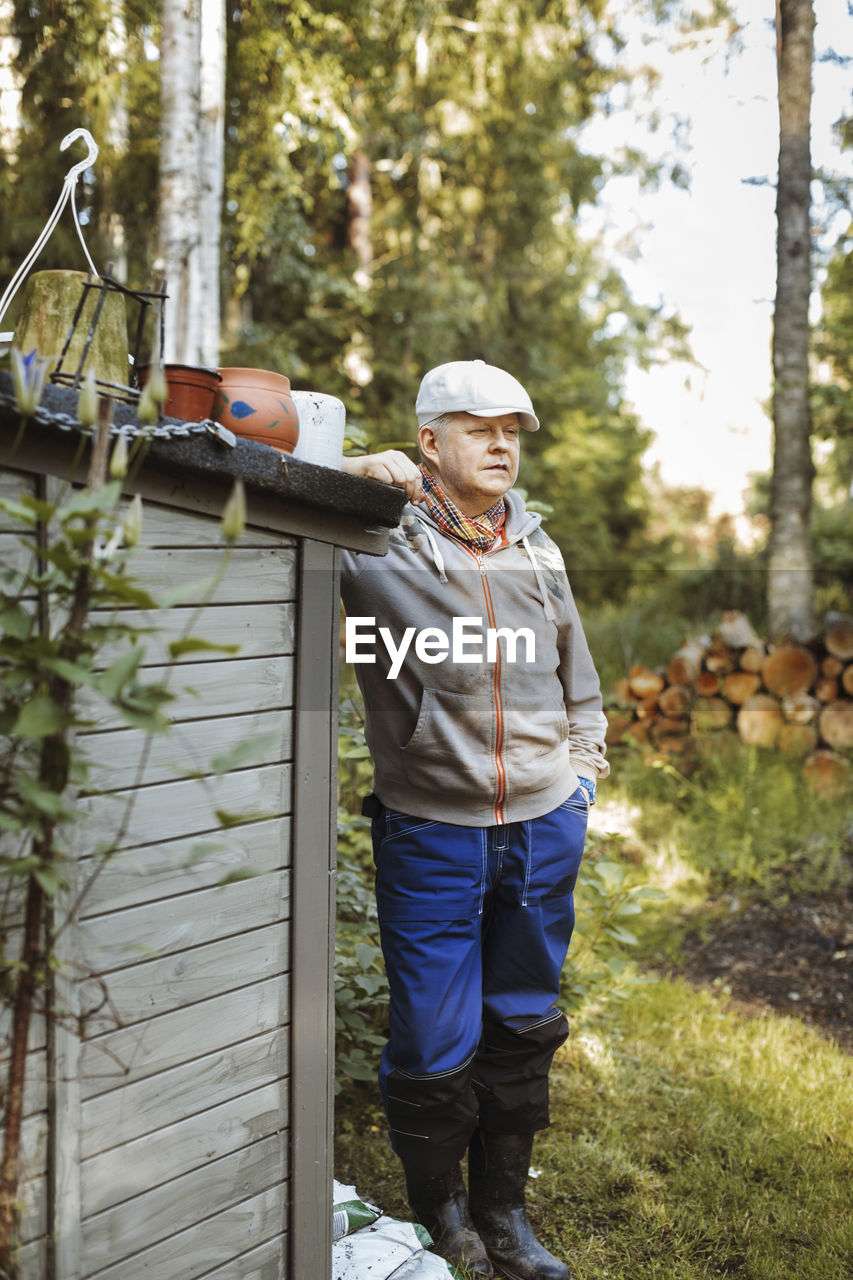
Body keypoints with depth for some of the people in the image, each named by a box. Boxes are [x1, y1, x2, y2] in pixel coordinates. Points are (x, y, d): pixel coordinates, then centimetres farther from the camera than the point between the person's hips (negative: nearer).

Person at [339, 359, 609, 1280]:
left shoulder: (537, 549, 10)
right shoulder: (377, 540, -7)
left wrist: (582, 766, 14)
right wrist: (354, 472, -19)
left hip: (544, 830, 5)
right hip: (430, 833, -4)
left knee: (523, 1028, 15)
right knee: (434, 1045, 3)